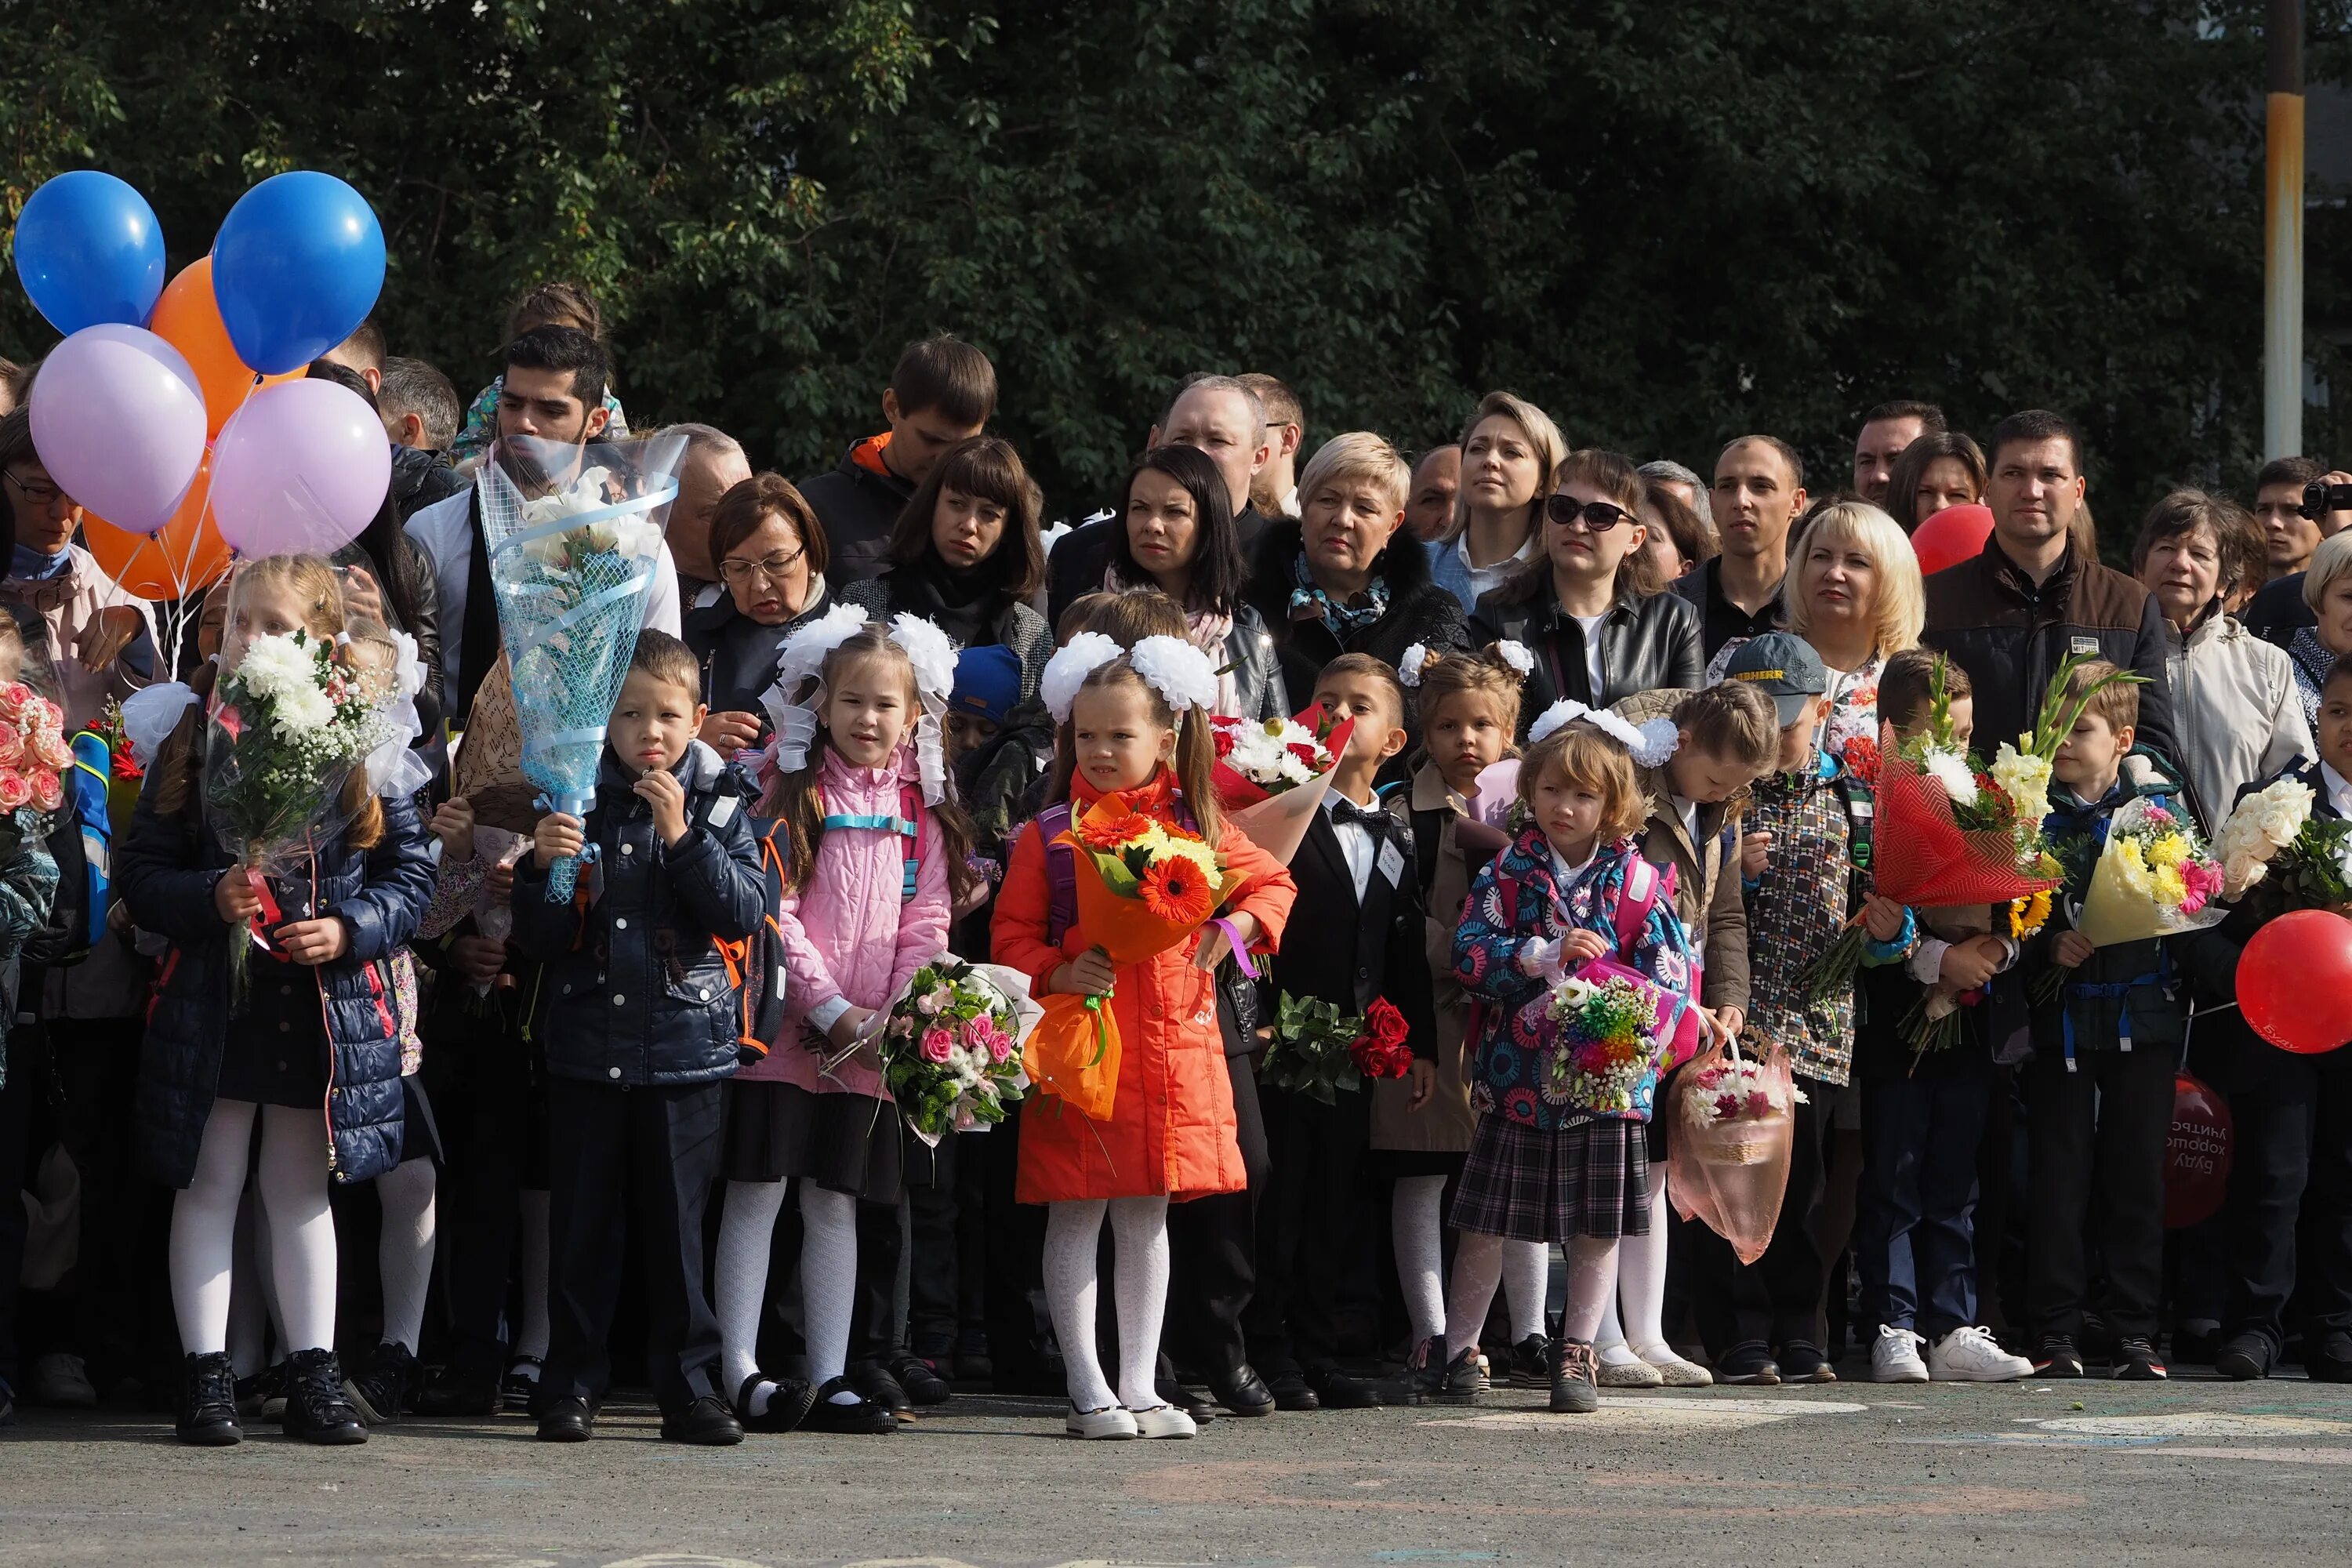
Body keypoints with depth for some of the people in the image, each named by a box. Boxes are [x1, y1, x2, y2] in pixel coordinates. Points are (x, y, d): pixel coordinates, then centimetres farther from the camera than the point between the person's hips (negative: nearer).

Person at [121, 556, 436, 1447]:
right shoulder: (193, 741, 0)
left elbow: (411, 872, 4)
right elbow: (140, 870, 0)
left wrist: (351, 930, -12)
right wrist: (209, 901, -19)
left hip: (326, 1004, 1)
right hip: (213, 1001, -1)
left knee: (302, 1192, 11)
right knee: (209, 1188, 3)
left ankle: (314, 1375, 16)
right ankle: (206, 1374, 9)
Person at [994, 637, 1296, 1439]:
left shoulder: (1196, 825, 7)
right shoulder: (1049, 836, 0)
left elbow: (1272, 883, 17)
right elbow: (1013, 934, 0)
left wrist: (1238, 925, -3)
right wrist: (1057, 974, -18)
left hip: (1172, 1041, 3)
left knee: (1147, 1219, 10)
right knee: (1077, 1216, 0)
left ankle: (1140, 1387, 16)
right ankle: (1087, 1389, 7)